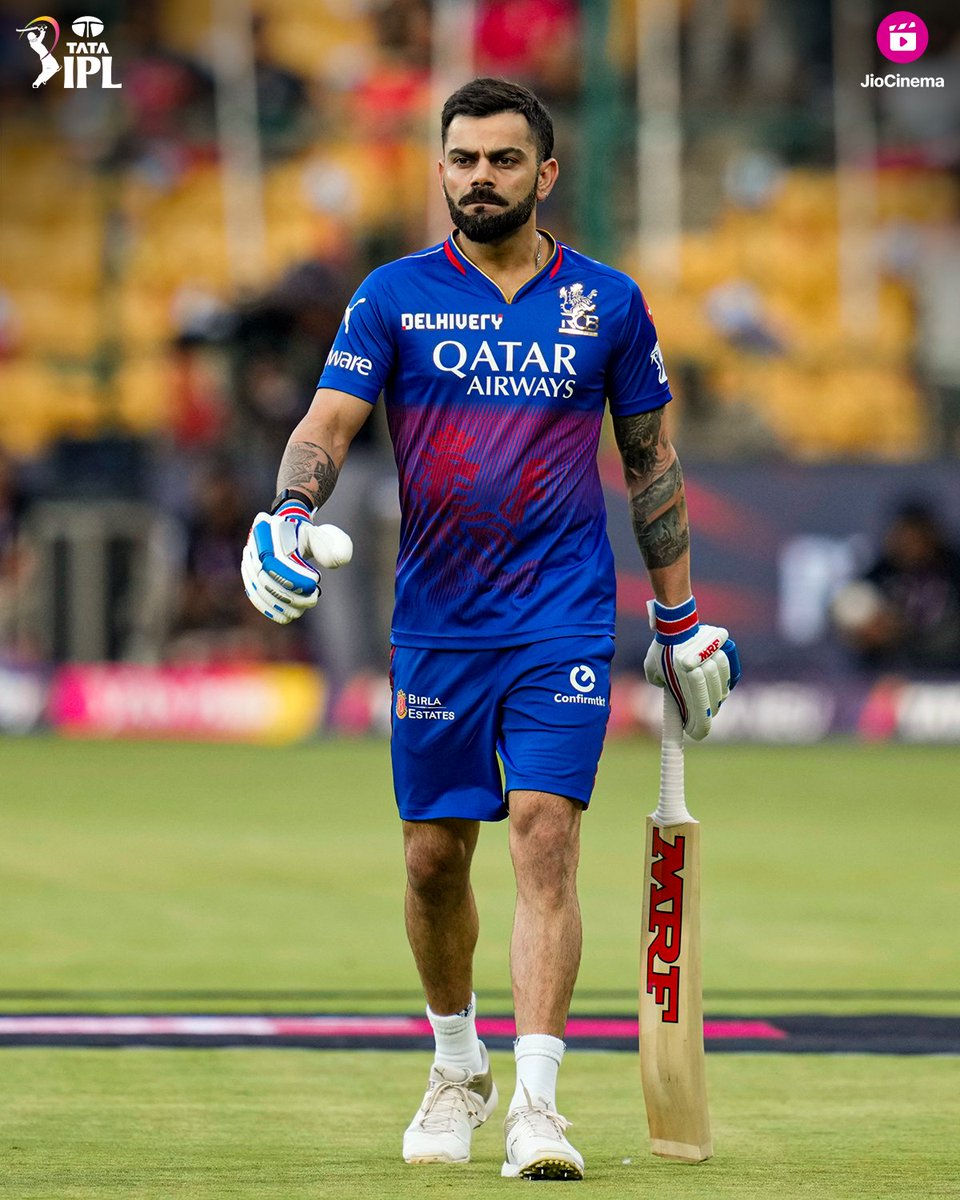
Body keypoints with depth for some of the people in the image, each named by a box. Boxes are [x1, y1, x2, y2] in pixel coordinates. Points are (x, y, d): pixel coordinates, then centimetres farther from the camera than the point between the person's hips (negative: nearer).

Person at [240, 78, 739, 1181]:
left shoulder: (607, 302, 5)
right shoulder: (394, 296, 4)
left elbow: (650, 462, 12)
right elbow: (329, 422, -5)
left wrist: (679, 620, 12)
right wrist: (290, 512, -26)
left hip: (564, 623, -1)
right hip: (434, 623, 1)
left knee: (545, 841, -14)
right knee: (435, 859, 6)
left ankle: (535, 1101, -18)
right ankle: (457, 1067, 29)